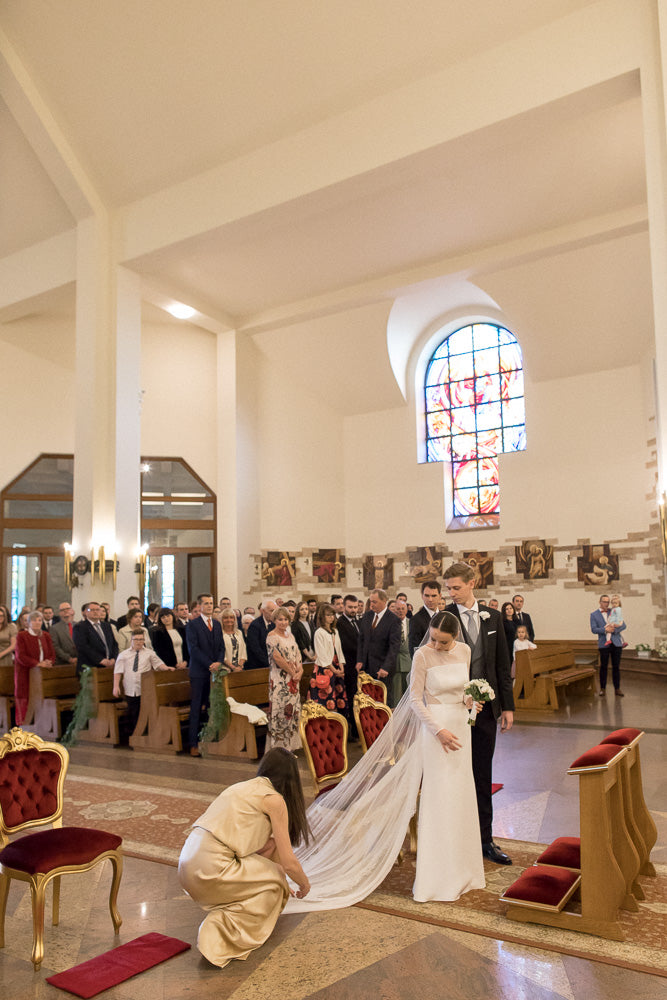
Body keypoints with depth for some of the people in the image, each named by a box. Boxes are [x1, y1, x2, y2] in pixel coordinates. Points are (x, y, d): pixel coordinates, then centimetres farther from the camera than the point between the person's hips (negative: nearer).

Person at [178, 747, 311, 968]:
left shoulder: (243, 787, 20)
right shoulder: (275, 799, -3)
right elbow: (288, 863, -1)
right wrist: (305, 884, 19)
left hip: (189, 862, 8)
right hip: (210, 871, -8)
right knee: (274, 880, 11)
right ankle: (220, 929, -1)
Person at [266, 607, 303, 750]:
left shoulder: (290, 635, 14)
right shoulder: (272, 636, -9)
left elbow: (297, 655, 13)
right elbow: (277, 658, -16)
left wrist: (300, 670, -3)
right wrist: (293, 672, -10)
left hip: (293, 679, 7)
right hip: (280, 680, -7)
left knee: (293, 710, 8)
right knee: (280, 711, -5)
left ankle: (290, 746, 17)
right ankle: (279, 747, 2)